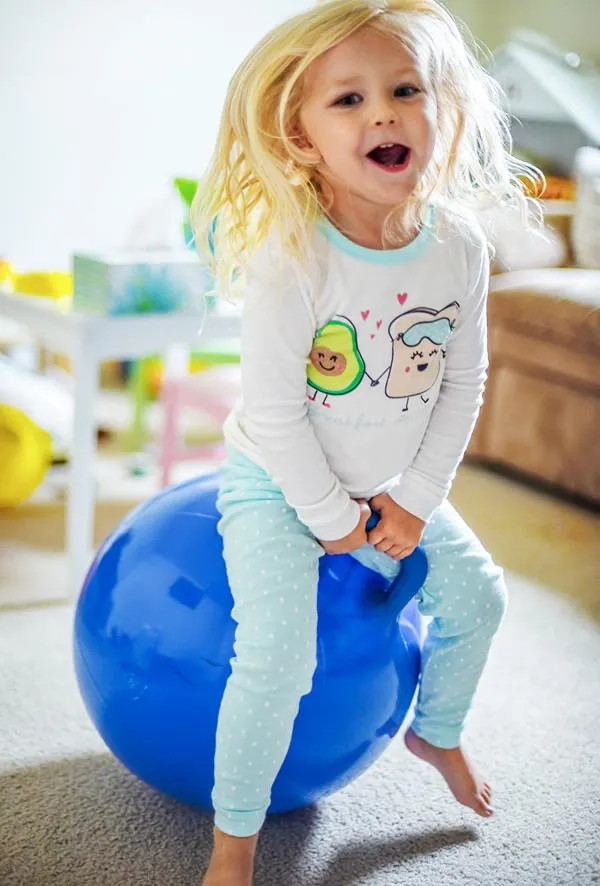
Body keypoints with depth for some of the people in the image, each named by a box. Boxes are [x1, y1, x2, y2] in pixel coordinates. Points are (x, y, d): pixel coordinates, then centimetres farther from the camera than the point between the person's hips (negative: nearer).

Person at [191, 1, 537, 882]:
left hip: (394, 483, 6)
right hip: (277, 486, -5)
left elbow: (463, 384, -4)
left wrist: (416, 501, -8)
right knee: (278, 654, -18)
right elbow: (274, 413, -24)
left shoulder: (459, 245, -12)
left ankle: (437, 732, 40)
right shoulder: (291, 257, -28)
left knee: (477, 594, 10)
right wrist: (331, 518, -16)